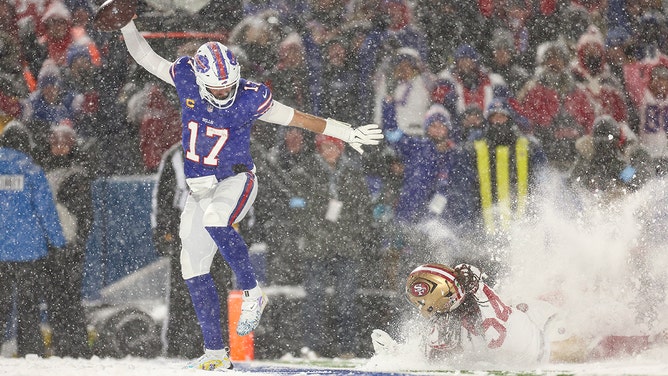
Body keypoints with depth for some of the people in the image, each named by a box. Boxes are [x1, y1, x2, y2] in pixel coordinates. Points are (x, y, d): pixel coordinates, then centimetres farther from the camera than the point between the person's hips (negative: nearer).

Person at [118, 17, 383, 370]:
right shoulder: (186, 80, -10)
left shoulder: (250, 99, -17)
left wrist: (348, 133, -7)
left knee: (214, 220, -37)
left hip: (236, 181, -5)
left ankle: (251, 292, -20)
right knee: (193, 268, 1)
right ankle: (215, 352, 7)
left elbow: (296, 117, -8)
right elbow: (144, 55, 1)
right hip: (199, 188, 5)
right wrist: (127, 24, -12)